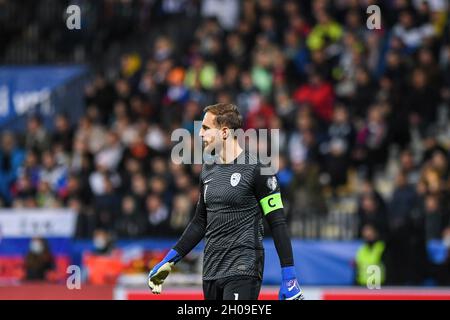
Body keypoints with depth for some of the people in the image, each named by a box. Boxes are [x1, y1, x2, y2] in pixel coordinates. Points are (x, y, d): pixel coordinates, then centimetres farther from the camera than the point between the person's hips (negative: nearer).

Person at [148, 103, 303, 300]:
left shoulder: (255, 169, -9)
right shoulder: (208, 170, 13)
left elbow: (277, 224, -10)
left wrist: (289, 276, -14)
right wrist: (169, 261, 18)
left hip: (243, 271, -7)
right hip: (211, 272, 7)